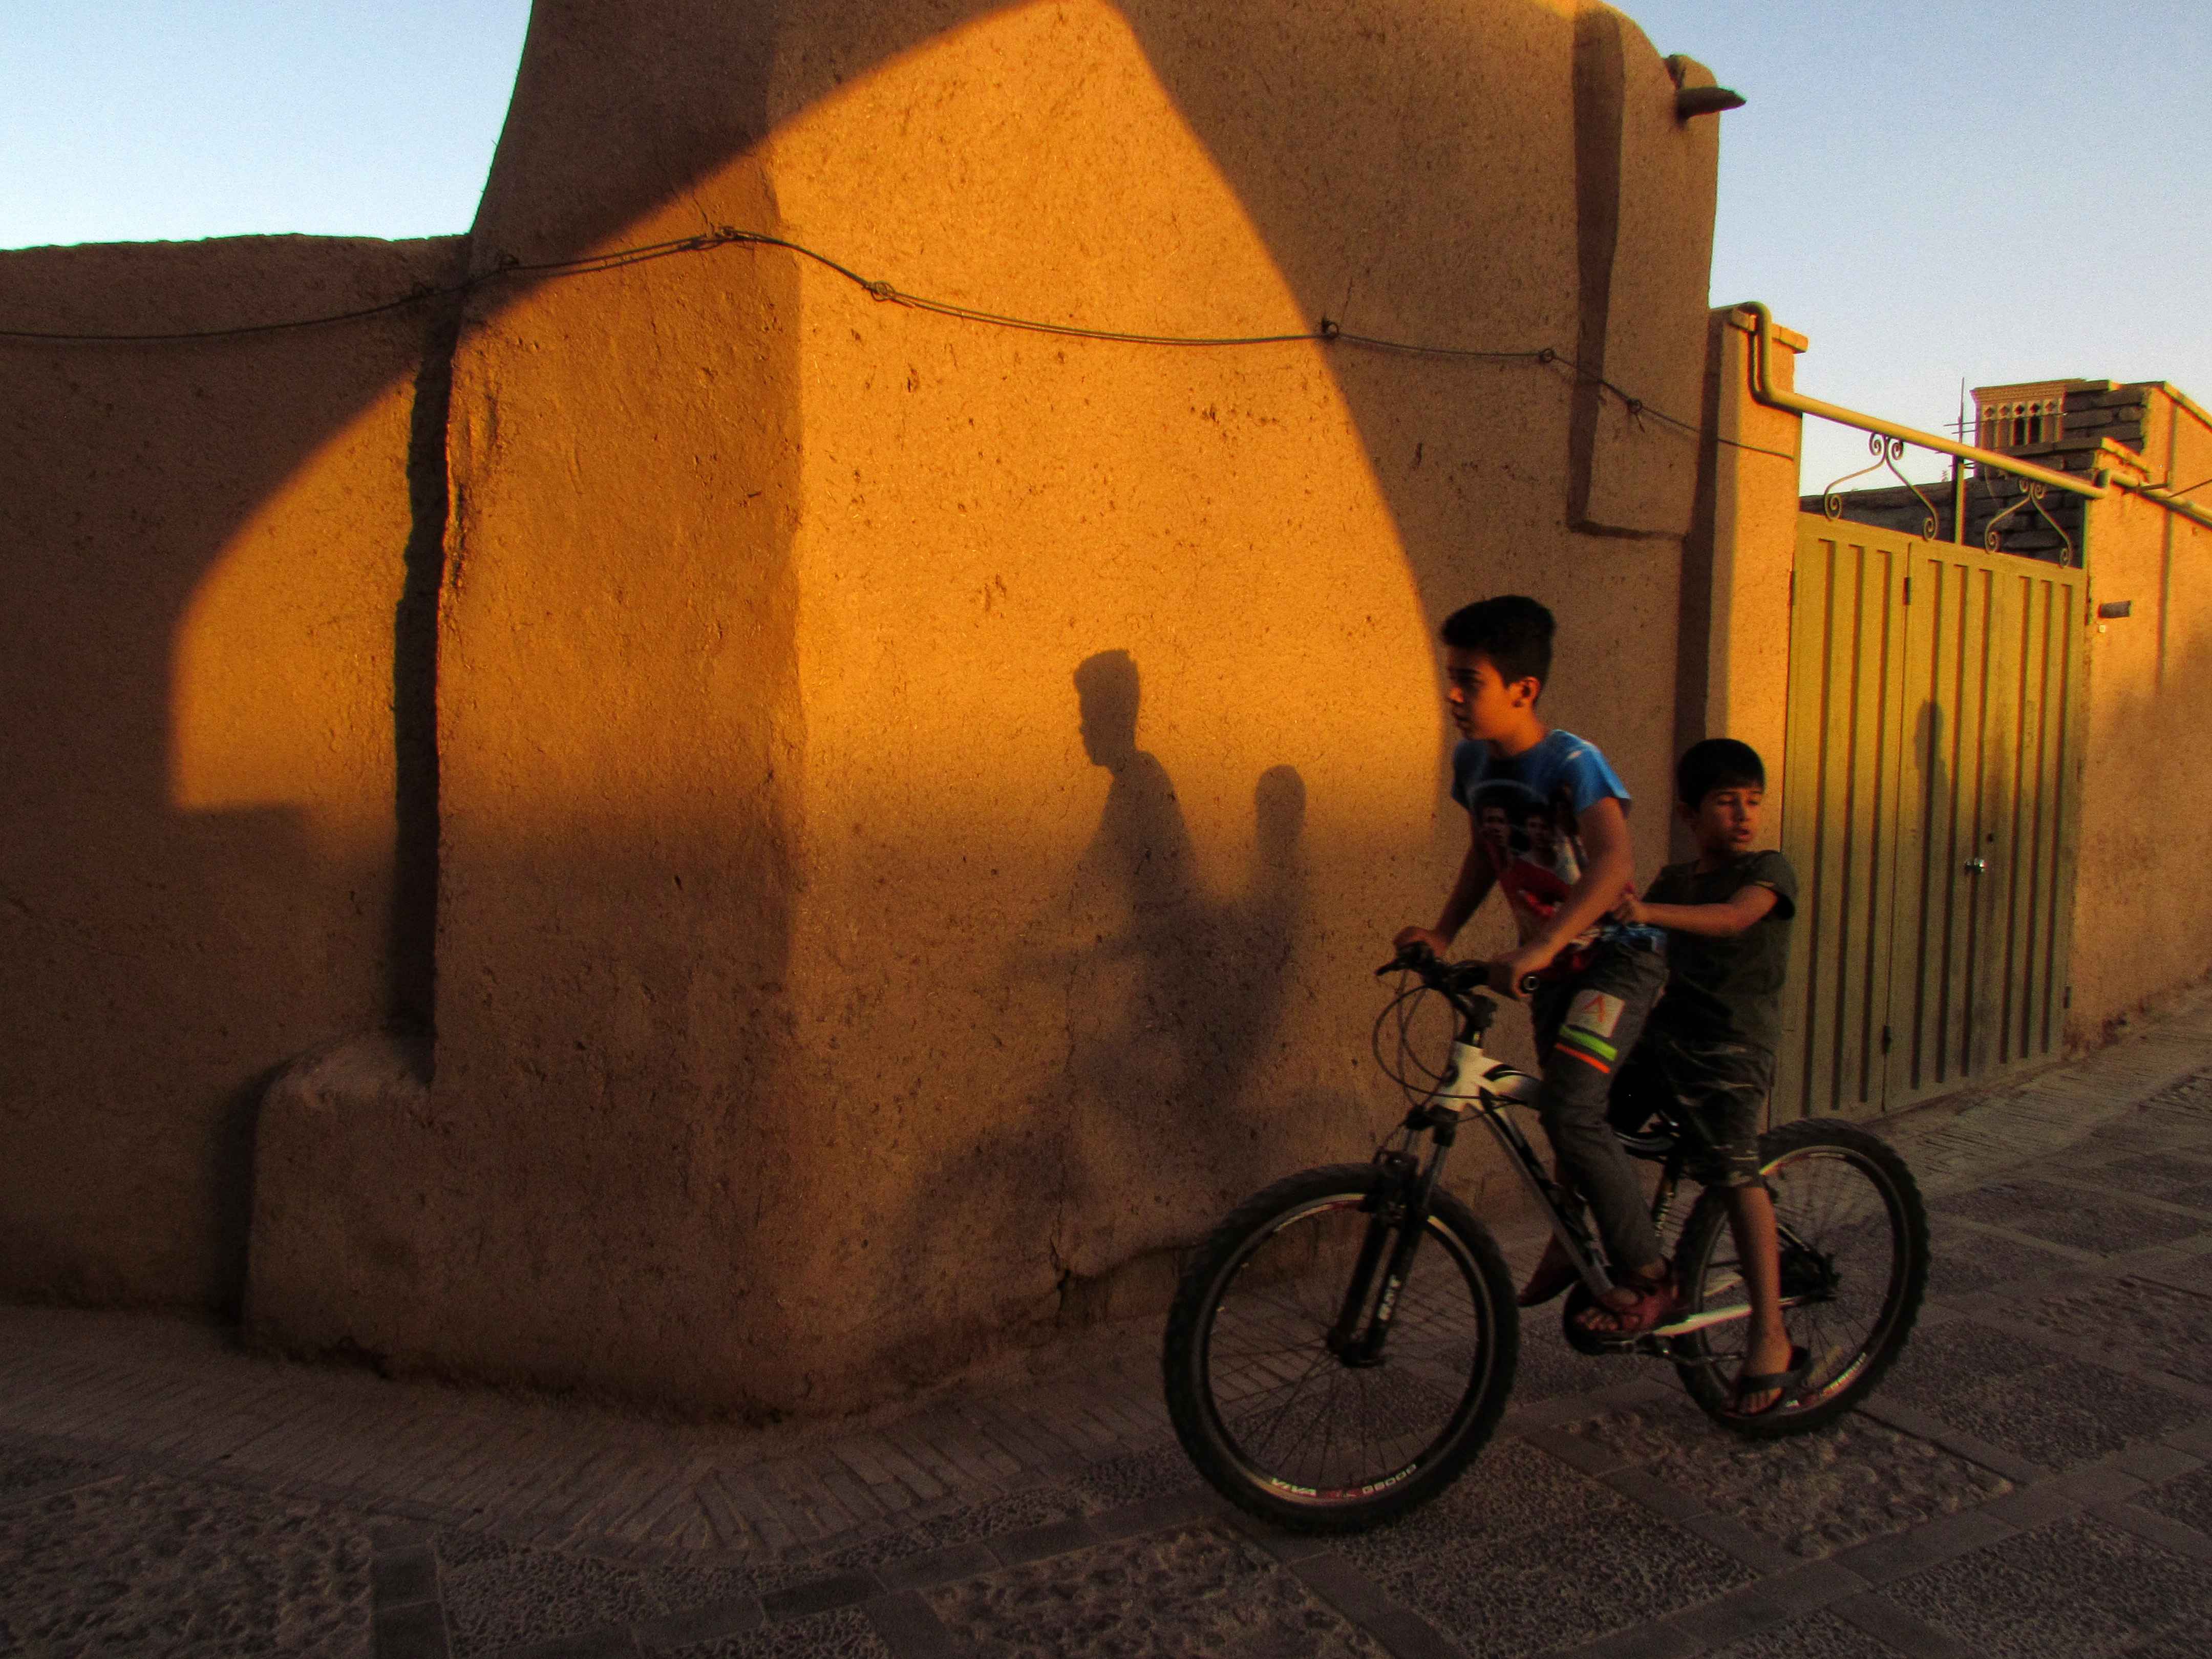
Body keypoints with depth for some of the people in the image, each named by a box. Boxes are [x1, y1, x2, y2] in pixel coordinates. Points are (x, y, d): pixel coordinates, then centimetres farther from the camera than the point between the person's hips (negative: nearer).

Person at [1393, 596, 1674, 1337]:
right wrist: (1442, 931, 3)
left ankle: (1648, 1275, -2)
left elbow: (1614, 865, -39)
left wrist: (1539, 948, -49)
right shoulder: (1473, 760, -2)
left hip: (1618, 954, -7)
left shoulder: (1571, 762, -24)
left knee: (1572, 1112, -20)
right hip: (1553, 961, 7)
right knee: (1563, 1106, 18)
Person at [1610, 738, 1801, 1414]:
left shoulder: (1768, 869, -4)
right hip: (1665, 1036, 6)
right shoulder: (1674, 880, 14)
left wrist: (1652, 912, -42)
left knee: (1735, 1172, -19)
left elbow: (1735, 917, -25)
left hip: (1733, 1048, -6)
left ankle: (1771, 1338, -12)